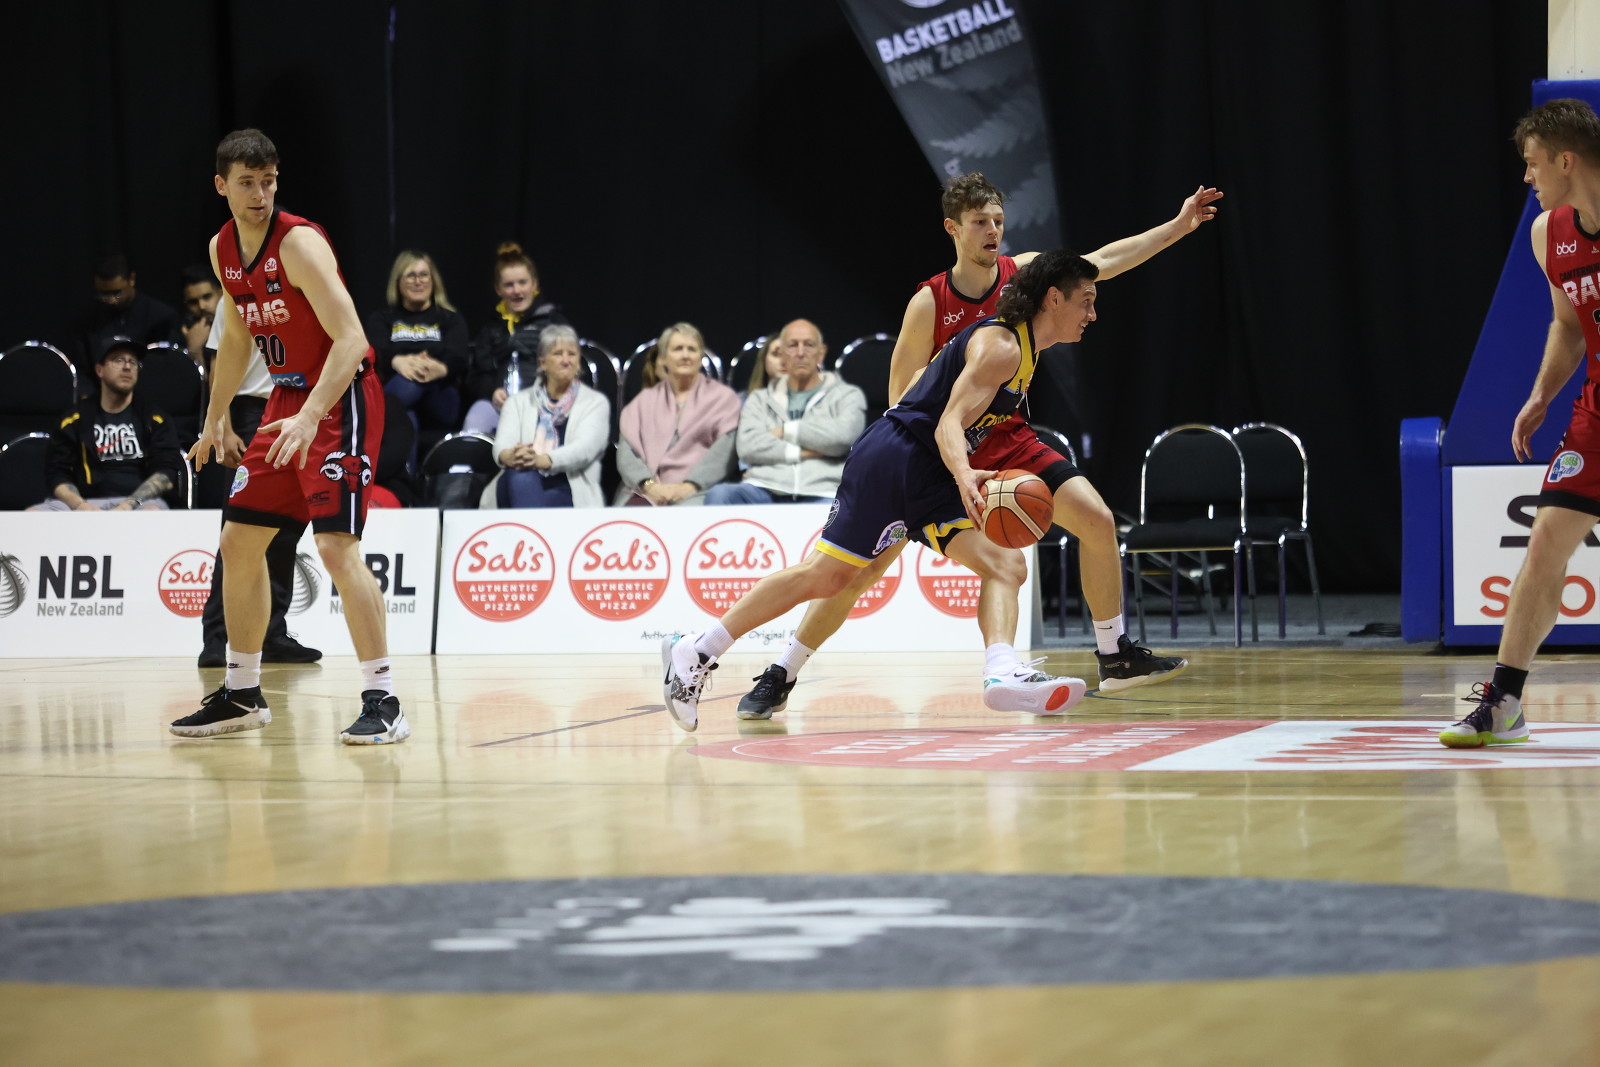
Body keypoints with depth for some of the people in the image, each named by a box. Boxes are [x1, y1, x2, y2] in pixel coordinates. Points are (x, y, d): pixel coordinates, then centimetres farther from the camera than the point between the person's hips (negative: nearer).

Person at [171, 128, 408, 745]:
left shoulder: (299, 242, -19)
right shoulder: (222, 251, 6)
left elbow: (351, 338, -27)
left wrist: (311, 417, -37)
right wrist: (216, 416, 24)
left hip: (340, 399, -8)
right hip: (286, 398, 9)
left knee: (336, 545, -19)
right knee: (239, 542, 10)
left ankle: (383, 701, -15)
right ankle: (242, 695, 23)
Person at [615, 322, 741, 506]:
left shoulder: (723, 397, 16)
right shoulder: (644, 401, 23)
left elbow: (723, 450, 1)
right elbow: (626, 452, 9)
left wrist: (689, 486, -15)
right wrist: (649, 485, -12)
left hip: (696, 492, -2)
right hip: (643, 493, 2)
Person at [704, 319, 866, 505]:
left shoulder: (848, 396, 20)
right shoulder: (760, 400, 27)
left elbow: (844, 435, -2)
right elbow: (748, 447, 8)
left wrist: (786, 431, 7)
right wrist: (801, 453, -1)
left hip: (819, 494, -2)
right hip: (765, 489, 2)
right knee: (718, 494, -32)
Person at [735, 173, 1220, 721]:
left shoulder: (1022, 273, -5)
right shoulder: (929, 303, -17)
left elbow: (1104, 261, 0)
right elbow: (903, 402, -16)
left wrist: (1179, 225, -5)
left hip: (1008, 439, 5)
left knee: (1098, 521, -5)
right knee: (864, 565, -10)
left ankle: (1114, 655, 12)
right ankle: (781, 676, -1)